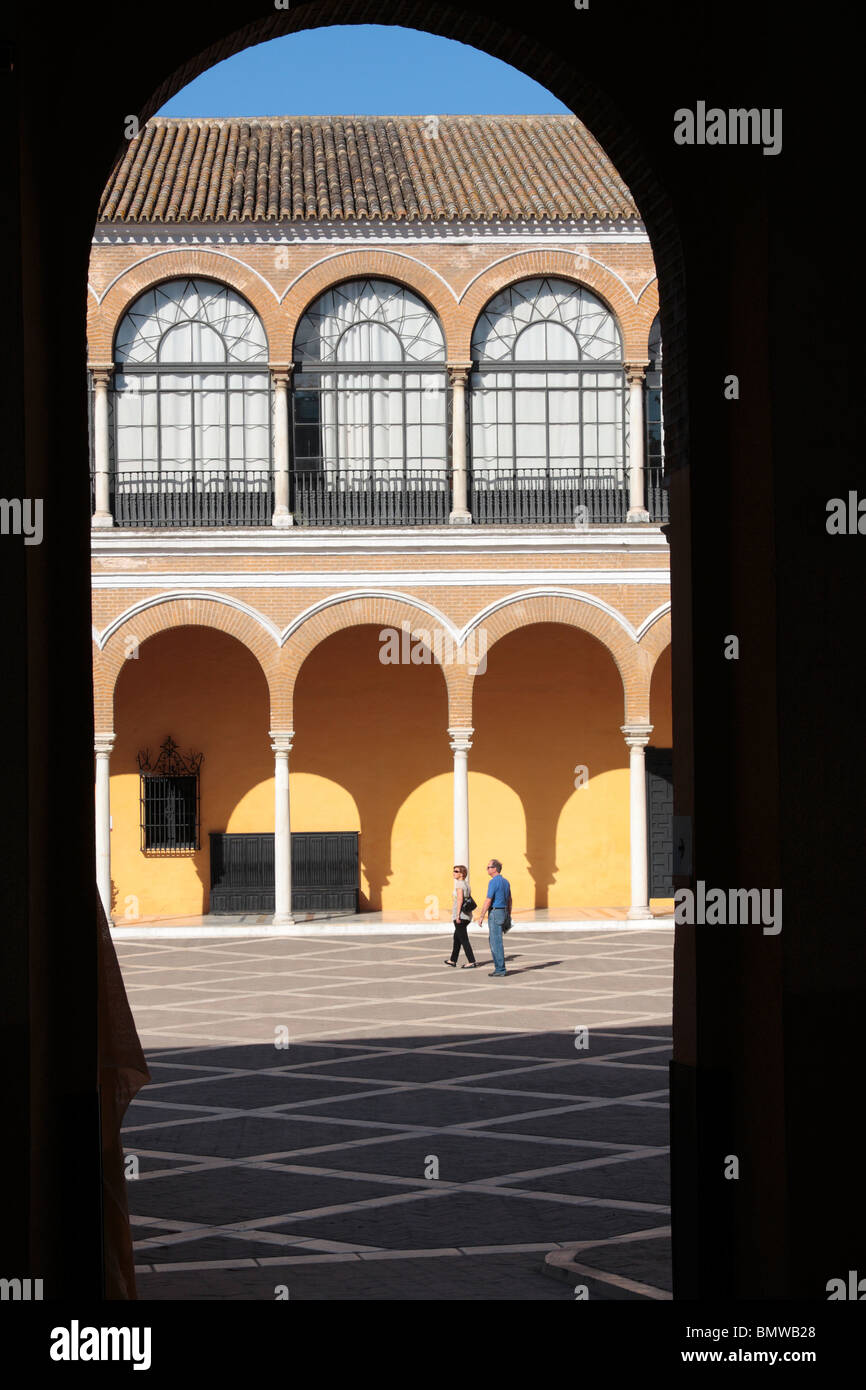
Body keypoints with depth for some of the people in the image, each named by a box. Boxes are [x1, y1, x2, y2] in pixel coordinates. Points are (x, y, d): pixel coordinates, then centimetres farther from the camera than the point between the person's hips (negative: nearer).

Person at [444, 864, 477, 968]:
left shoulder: (459, 884, -14)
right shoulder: (467, 885, 13)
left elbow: (460, 899, -22)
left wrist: (458, 915, -22)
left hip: (460, 916, -10)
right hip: (467, 916, 10)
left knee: (463, 939, -6)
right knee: (456, 938, 20)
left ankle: (471, 962, -9)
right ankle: (453, 961, 27)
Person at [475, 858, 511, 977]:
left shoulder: (493, 882, -15)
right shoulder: (505, 881, 13)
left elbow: (488, 900, -18)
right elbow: (509, 900, 18)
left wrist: (481, 917, -14)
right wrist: (508, 916, 23)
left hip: (495, 913, -9)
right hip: (503, 912, 9)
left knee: (496, 942, -5)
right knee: (493, 941, 16)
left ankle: (500, 969, -4)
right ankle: (499, 967, 16)